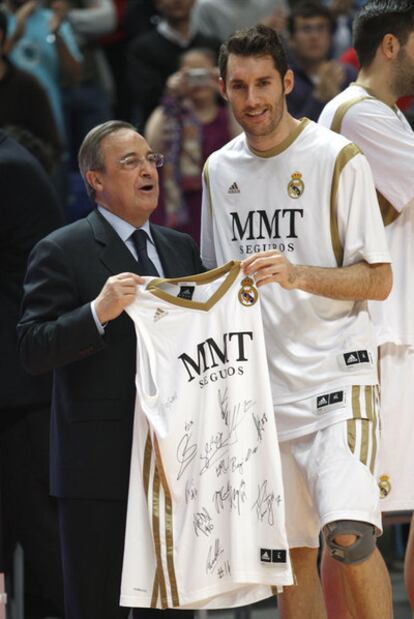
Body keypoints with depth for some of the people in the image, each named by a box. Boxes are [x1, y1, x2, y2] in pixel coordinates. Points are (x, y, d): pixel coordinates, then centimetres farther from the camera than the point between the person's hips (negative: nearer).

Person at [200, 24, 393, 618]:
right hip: (260, 385, 5)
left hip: (336, 374, -5)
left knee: (350, 537, -20)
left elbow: (377, 280, -7)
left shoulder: (338, 158, -5)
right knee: (291, 552, 6)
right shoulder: (219, 170, 11)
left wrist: (299, 275, -20)